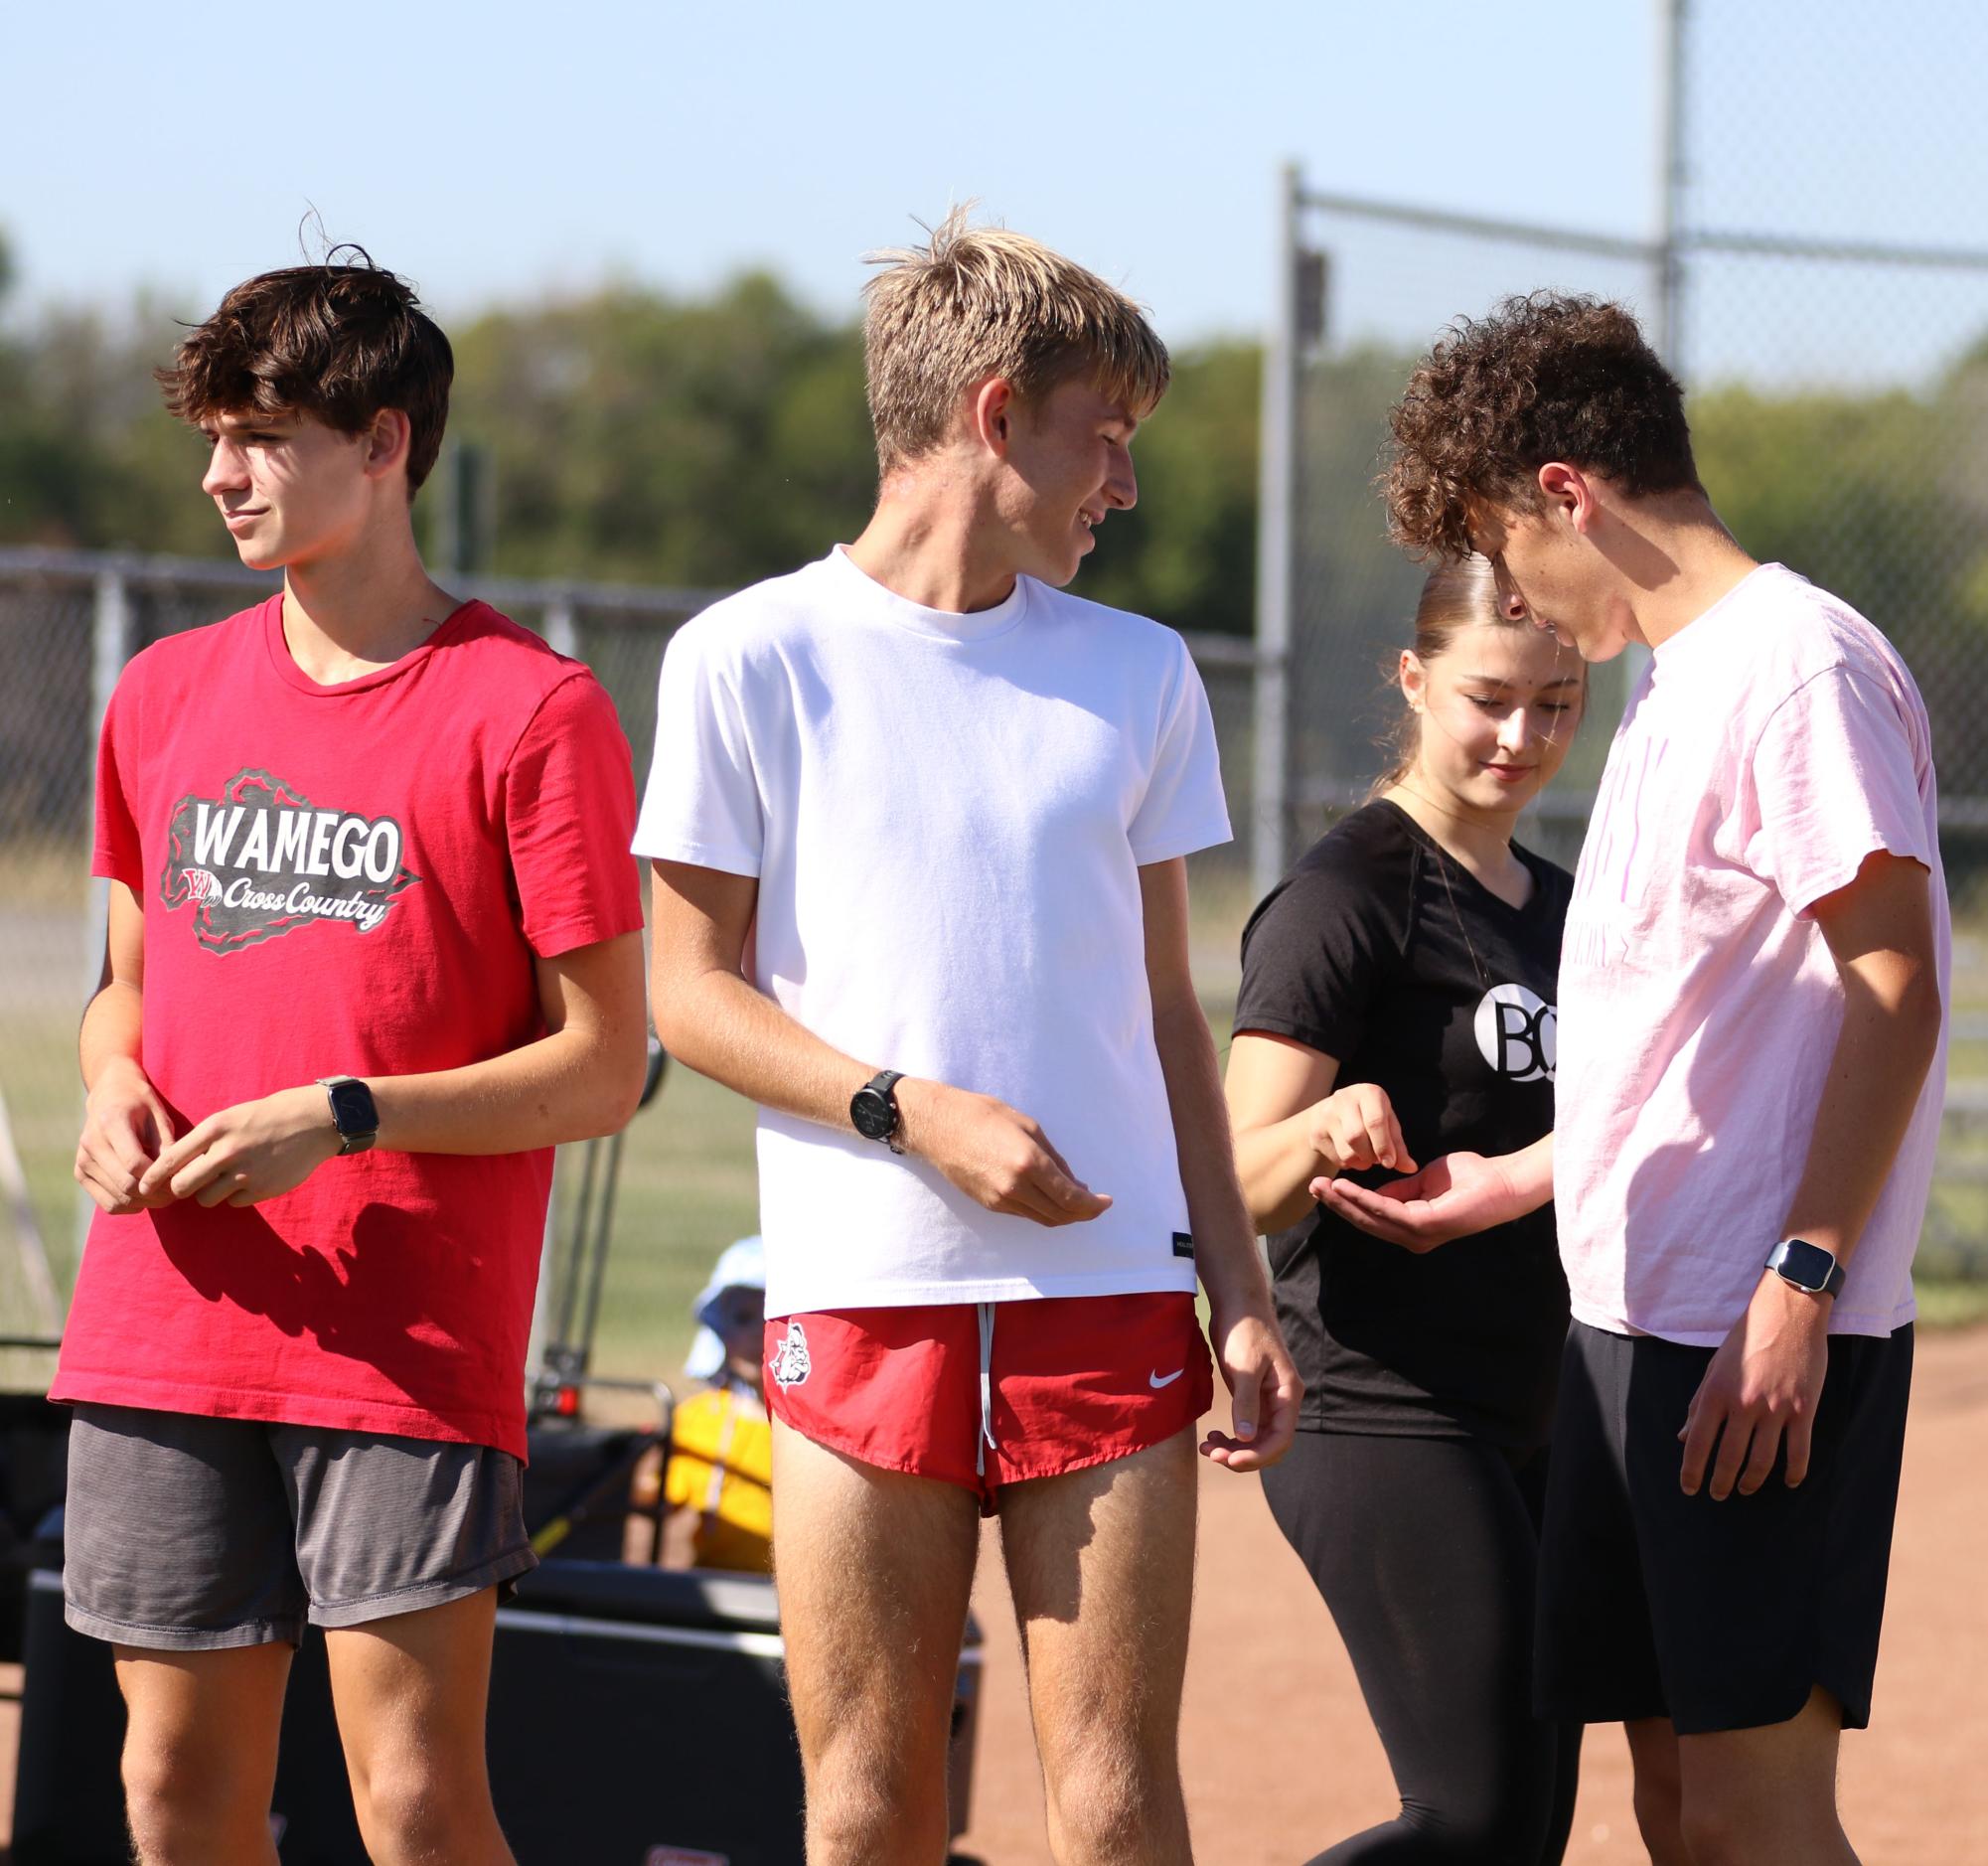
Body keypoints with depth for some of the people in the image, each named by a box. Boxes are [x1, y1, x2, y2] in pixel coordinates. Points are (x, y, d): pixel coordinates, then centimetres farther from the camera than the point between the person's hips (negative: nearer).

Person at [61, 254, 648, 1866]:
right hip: (163, 1332, 5)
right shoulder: (167, 697, 12)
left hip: (412, 1350, -5)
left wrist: (346, 1116, -17)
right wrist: (115, 1084, 1)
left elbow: (602, 1068, -5)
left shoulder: (529, 711, -6)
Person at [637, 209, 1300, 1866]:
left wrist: (1241, 1292, 10)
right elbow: (693, 995, 2)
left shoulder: (1138, 674, 14)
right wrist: (917, 1112, -12)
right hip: (861, 1295, -2)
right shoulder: (751, 659, 3)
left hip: (1112, 1293, 2)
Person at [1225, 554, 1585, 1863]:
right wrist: (1321, 1135, -36)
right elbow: (1244, 1190, -15)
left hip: (1535, 1426, 9)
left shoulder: (1558, 907, 16)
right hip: (1387, 1416, -9)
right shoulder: (1350, 894, -9)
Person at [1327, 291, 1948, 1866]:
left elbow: (1892, 987, -16)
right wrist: (1519, 1180, 26)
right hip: (1637, 1317, 10)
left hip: (1767, 1339, -10)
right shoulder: (1675, 684, 19)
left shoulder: (1796, 663, -11)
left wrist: (1803, 1279, -21)